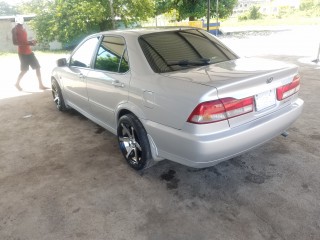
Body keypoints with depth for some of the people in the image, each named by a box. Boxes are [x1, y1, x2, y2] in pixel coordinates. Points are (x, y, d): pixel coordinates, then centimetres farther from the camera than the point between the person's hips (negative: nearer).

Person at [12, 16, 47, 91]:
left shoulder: (23, 29, 17)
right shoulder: (15, 29, -6)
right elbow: (15, 42, -15)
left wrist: (31, 42, 6)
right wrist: (28, 43, -23)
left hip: (29, 52, 8)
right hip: (22, 53, -7)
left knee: (37, 67, 2)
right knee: (24, 70, 1)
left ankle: (41, 85, 5)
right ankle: (17, 83, 22)